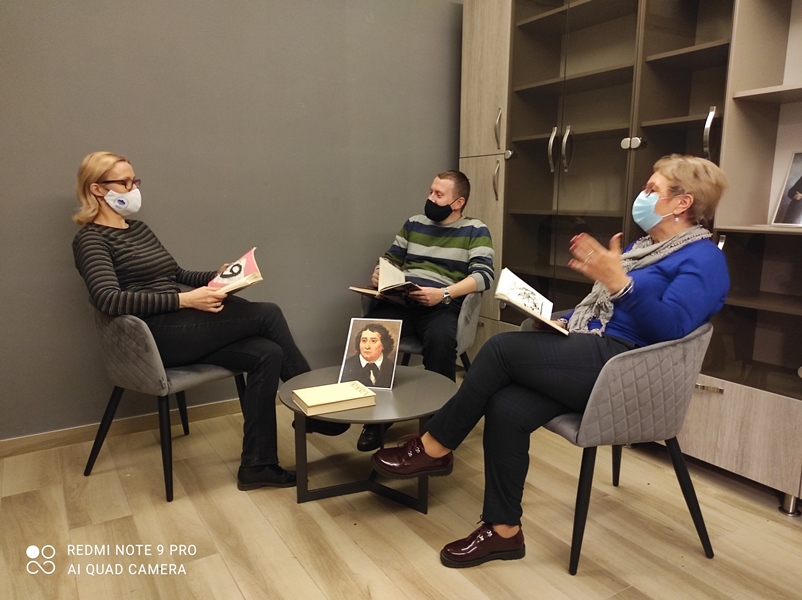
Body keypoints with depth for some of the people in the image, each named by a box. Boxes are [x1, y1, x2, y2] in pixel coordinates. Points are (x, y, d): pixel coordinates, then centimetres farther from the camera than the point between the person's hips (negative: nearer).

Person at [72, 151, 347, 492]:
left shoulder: (139, 229, 22)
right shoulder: (91, 239, -3)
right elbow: (109, 299, -19)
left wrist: (218, 276, 7)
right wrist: (185, 301, -26)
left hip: (182, 329, 8)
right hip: (157, 336, -8)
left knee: (267, 354, -16)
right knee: (266, 314, -17)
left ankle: (257, 465, -9)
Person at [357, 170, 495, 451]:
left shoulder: (475, 230, 6)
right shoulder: (414, 223, 21)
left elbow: (484, 275, -7)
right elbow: (391, 258, 25)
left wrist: (443, 293, -21)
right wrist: (379, 273, 0)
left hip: (442, 306, -4)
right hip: (400, 300, 4)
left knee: (439, 340, -38)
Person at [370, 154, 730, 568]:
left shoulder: (701, 259, -5)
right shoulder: (646, 246, 22)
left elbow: (672, 328, -21)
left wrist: (618, 282, -31)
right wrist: (563, 322, 7)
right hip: (592, 357, 9)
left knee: (501, 348, -22)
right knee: (506, 408, -16)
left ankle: (434, 449, -7)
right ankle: (504, 530, -3)